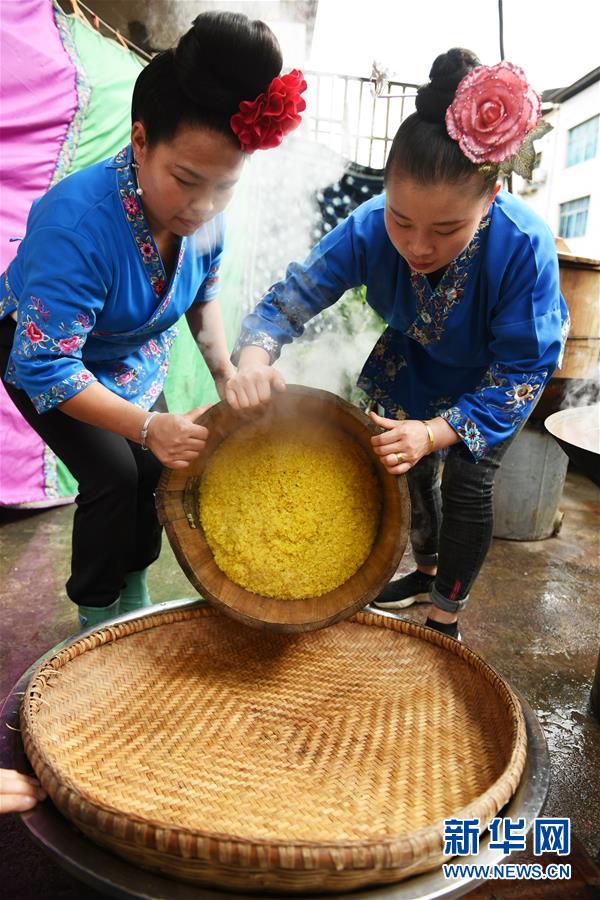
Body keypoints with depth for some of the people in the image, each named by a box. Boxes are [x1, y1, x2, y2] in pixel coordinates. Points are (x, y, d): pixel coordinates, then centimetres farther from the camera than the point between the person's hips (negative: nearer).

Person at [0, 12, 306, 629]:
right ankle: (97, 618, 10)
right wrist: (148, 426, -45)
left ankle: (134, 595, 27)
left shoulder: (201, 210, -20)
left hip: (133, 357, 6)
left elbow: (203, 293, 1)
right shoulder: (77, 221, -40)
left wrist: (225, 375, -6)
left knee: (156, 469, 2)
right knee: (114, 474, -15)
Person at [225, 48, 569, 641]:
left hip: (496, 376, -3)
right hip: (418, 361, 4)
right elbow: (294, 294, -25)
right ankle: (428, 571, 43)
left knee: (466, 485, -5)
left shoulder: (523, 246, -40)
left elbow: (520, 371, -33)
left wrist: (437, 431, -46)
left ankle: (446, 618, 18)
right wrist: (254, 356, -47)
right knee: (413, 468, 14)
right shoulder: (370, 228, -33)